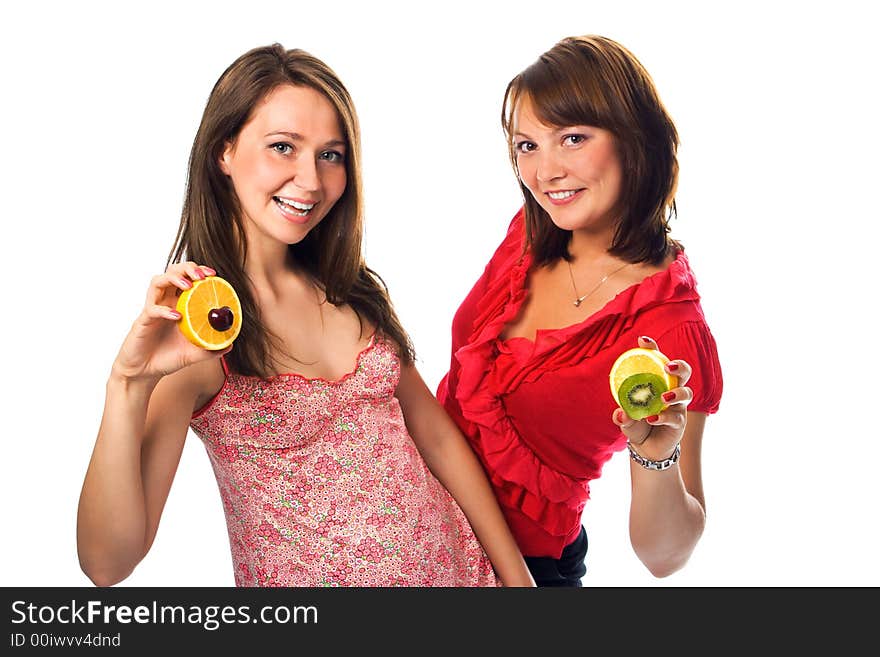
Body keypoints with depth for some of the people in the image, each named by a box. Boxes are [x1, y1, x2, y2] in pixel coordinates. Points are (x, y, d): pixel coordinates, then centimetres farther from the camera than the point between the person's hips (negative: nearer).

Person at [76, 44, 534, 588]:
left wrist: (515, 573, 3)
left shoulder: (357, 291, 0)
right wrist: (128, 385, -34)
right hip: (309, 577, -5)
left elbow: (435, 435, 4)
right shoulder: (185, 324, -17)